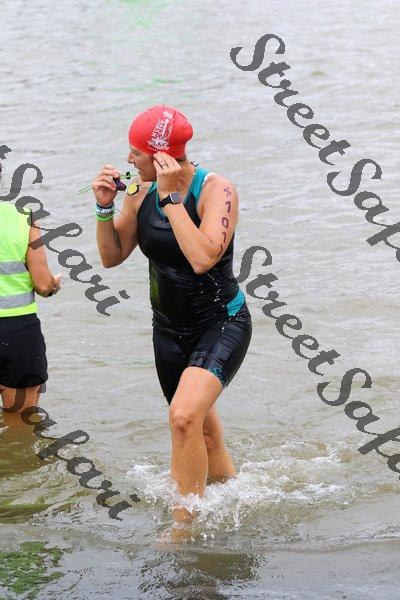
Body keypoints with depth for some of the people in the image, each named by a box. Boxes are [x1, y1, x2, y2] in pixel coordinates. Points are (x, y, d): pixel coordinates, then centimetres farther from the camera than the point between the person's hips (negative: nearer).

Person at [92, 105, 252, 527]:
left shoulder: (216, 191, -20)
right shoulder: (142, 193, -3)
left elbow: (202, 258, -35)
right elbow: (111, 257, 6)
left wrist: (171, 197, -31)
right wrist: (105, 208, -11)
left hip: (222, 323, -7)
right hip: (169, 329, 7)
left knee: (184, 416, -26)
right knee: (201, 427, 19)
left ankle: (185, 523, -13)